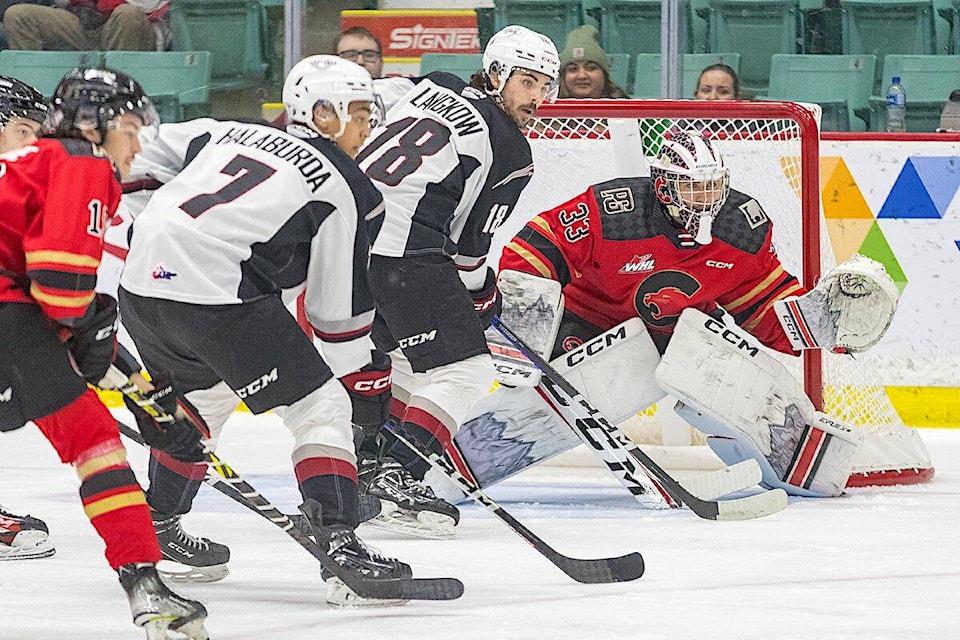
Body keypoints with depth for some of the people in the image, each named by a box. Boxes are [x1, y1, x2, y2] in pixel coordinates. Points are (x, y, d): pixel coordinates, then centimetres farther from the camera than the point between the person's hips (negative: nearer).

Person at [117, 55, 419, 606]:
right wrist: (364, 378, 18)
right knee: (319, 409, 0)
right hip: (218, 298, -7)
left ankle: (158, 528, 43)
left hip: (142, 284, 7)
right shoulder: (343, 188, 6)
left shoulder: (229, 134, 22)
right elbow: (339, 304, 7)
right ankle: (339, 543, -15)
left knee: (202, 398, 33)